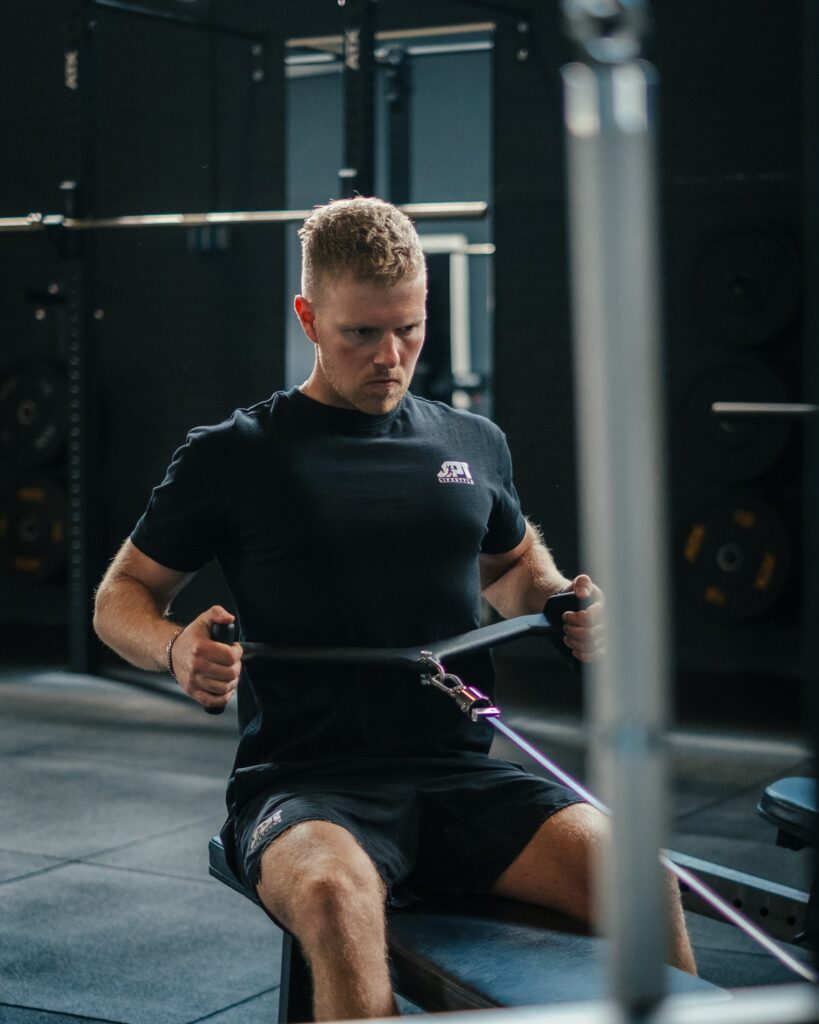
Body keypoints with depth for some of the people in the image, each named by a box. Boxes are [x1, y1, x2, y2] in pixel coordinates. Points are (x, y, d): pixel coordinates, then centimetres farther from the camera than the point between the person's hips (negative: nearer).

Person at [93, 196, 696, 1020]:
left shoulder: (473, 444, 17)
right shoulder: (235, 456, 6)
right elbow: (120, 598, 12)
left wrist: (560, 606, 12)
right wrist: (177, 649, -12)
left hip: (461, 776, 3)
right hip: (303, 789, -3)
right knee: (336, 899, -39)